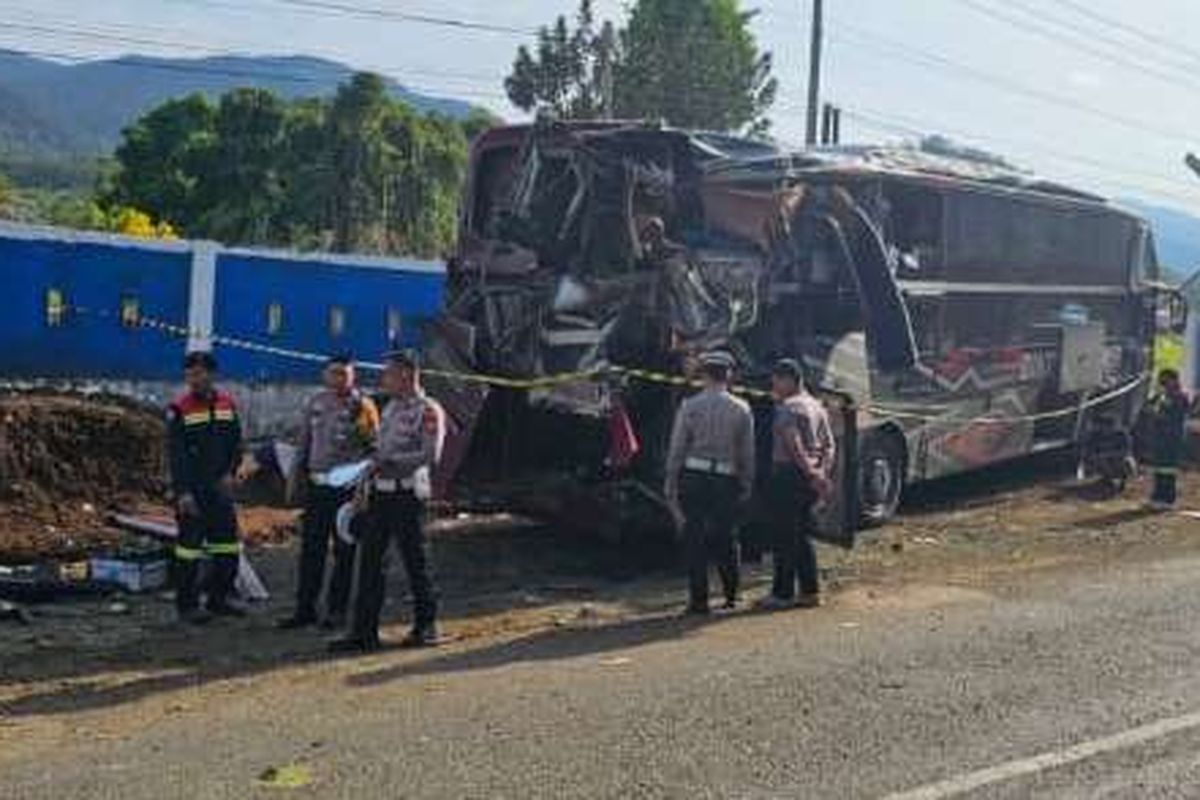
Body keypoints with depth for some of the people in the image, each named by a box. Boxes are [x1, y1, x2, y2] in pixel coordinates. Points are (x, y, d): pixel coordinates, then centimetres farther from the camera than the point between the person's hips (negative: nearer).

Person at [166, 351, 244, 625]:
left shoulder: (227, 403, 7)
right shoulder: (179, 408, -8)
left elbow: (236, 442, 14)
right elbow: (175, 454, -11)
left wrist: (229, 473, 0)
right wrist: (182, 492, -17)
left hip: (220, 488, 5)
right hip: (191, 490, -5)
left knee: (228, 547, 9)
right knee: (190, 549, -2)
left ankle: (218, 599, 22)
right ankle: (187, 606, 7)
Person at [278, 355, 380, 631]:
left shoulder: (362, 406, -4)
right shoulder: (315, 403, 11)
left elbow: (374, 446, -4)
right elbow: (304, 440, 19)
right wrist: (296, 474, 15)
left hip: (347, 487, -5)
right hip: (316, 484, 5)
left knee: (343, 551, 2)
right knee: (311, 548, 7)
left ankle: (336, 610, 11)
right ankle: (305, 608, 15)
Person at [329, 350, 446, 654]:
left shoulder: (428, 411, -9)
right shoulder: (390, 407, 16)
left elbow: (431, 456, -19)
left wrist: (391, 463, -24)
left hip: (407, 494, -8)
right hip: (380, 492, 8)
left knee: (415, 560, 2)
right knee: (370, 560, 5)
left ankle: (427, 626, 15)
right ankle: (364, 631, 10)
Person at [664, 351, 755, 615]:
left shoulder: (690, 406, -1)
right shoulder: (741, 410, 3)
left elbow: (676, 449, -1)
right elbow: (747, 454, 6)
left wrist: (671, 486, 3)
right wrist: (746, 487, 14)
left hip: (693, 477, -2)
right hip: (726, 481, 2)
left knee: (695, 539, 2)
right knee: (725, 538, 15)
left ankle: (699, 600, 3)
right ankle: (731, 595, 21)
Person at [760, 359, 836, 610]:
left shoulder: (787, 408, -12)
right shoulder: (816, 406, 15)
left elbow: (794, 446, -22)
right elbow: (829, 445, 13)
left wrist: (813, 475, -23)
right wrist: (822, 472, 5)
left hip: (789, 474, -9)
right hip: (809, 477, 9)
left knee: (785, 537, -3)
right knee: (803, 535, 14)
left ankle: (783, 593, 1)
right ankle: (810, 591, 14)